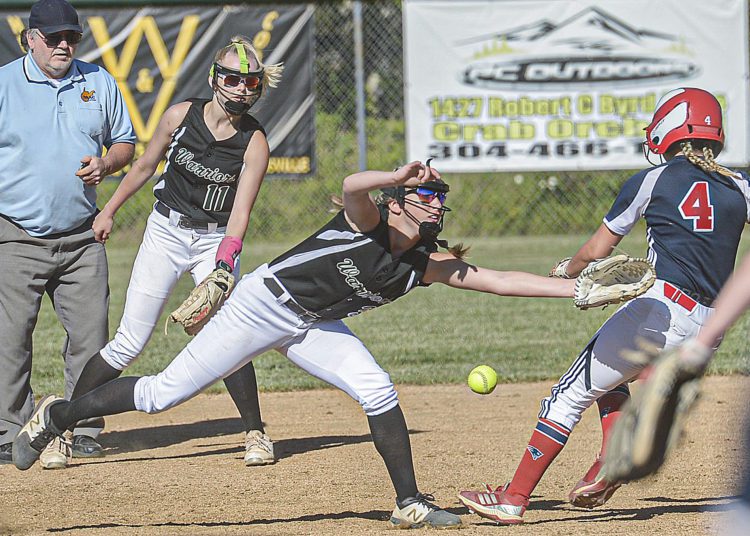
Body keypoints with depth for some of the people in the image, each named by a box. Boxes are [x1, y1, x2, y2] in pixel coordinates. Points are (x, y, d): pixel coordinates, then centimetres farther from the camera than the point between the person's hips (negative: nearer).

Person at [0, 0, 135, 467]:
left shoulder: (99, 83, 9)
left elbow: (125, 142, 18)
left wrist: (105, 165, -5)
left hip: (82, 236, 4)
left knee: (91, 334, 4)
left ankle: (83, 427, 15)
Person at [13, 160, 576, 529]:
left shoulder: (425, 264, -3)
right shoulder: (370, 225, -20)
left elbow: (498, 280, -6)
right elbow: (353, 187, -42)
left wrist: (577, 287, -12)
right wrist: (402, 176, -58)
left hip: (314, 326, 6)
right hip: (265, 303, -6)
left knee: (378, 391, -14)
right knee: (164, 394, -7)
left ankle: (409, 503, -4)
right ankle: (59, 415, 11)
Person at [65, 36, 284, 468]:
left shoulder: (254, 143, -13)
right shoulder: (181, 116, -8)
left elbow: (240, 213, -19)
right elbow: (145, 166, 8)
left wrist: (223, 267, -32)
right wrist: (109, 211, 15)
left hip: (217, 240, -1)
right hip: (166, 232, 1)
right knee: (130, 342, -5)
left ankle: (256, 433, 2)